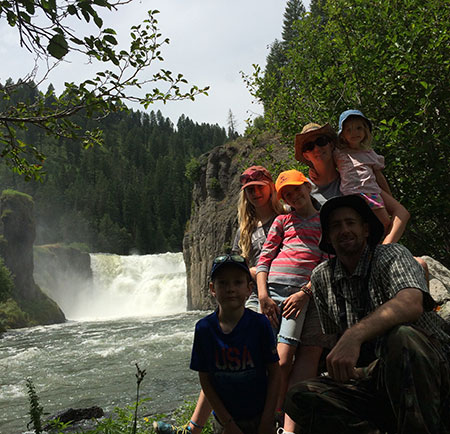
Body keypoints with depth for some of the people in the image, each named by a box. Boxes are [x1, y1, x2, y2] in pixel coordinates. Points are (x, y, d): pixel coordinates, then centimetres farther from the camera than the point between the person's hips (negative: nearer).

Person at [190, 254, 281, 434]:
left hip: (260, 415, 0)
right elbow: (205, 379, -6)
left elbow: (274, 372, -8)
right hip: (226, 417, 1)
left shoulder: (260, 324, -14)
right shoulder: (204, 328, -11)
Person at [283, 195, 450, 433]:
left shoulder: (392, 255, -9)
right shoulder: (321, 277, 6)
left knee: (400, 336, -38)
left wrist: (354, 335, -44)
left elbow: (411, 304, -31)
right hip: (372, 377, 4)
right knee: (298, 397, -17)